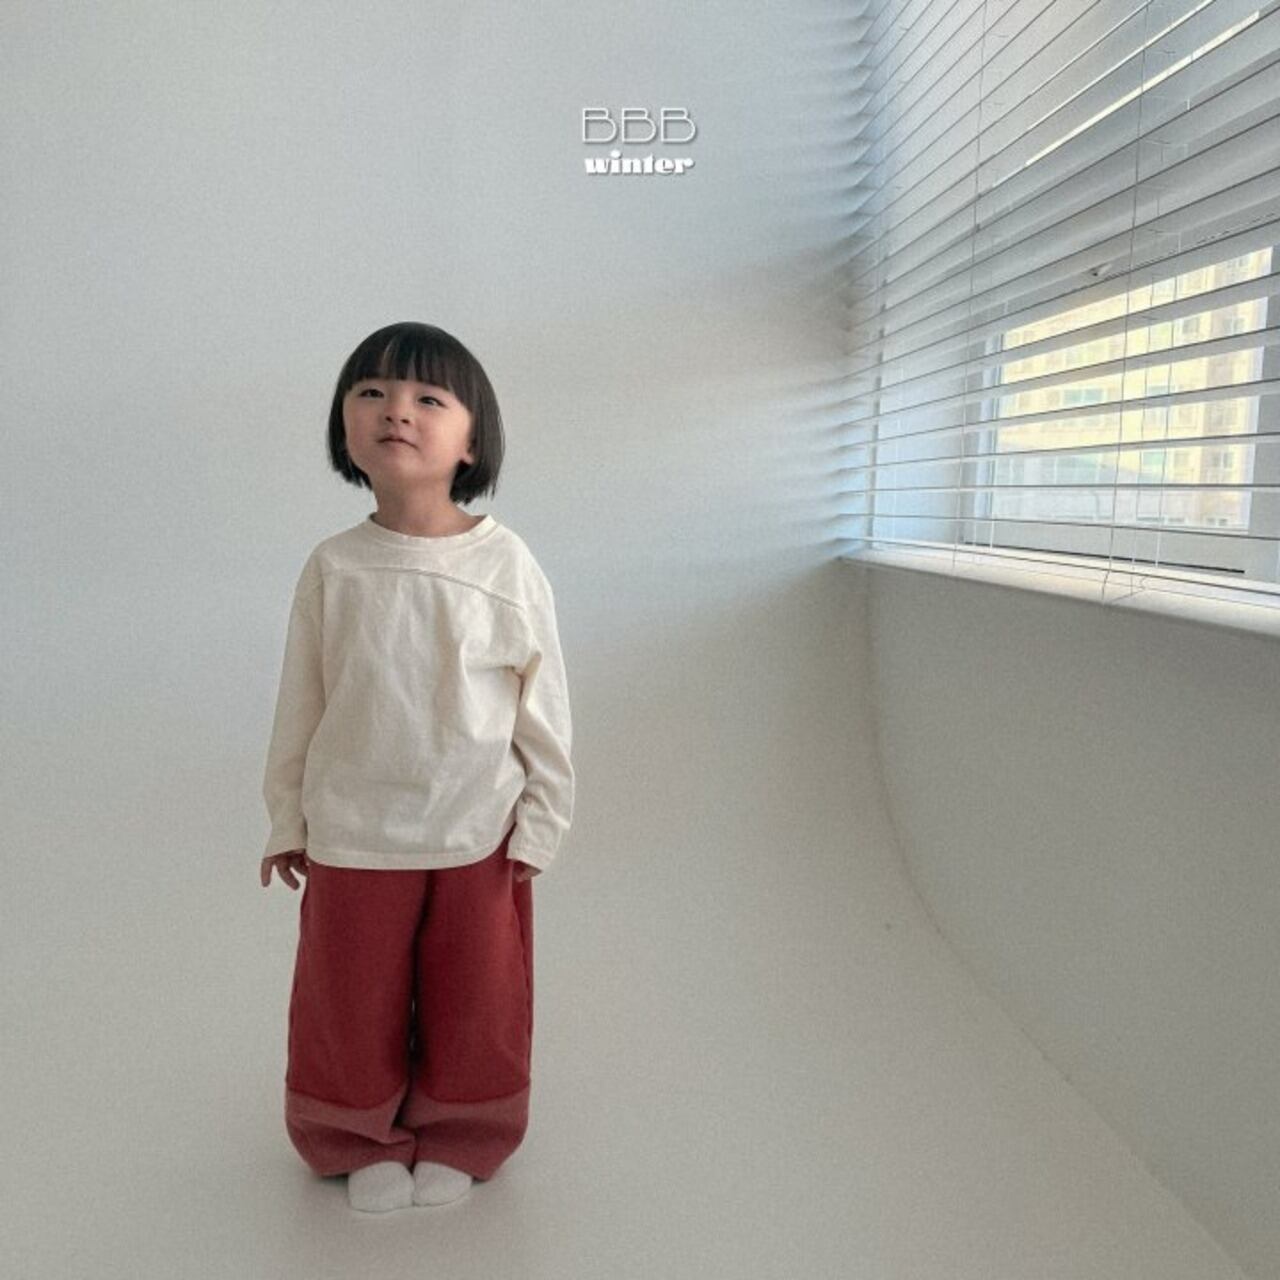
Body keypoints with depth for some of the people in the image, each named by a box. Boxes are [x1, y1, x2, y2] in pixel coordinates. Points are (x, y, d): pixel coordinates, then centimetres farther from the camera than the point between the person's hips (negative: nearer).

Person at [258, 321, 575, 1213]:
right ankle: (362, 1139, 42)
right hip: (352, 836, 1)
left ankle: (456, 1140, 41)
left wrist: (541, 823, -2)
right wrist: (287, 819, 8)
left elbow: (544, 704, -5)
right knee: (352, 1003, 16)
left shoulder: (505, 563, -11)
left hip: (478, 835, -1)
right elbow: (300, 707, 3)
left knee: (475, 1004, 15)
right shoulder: (334, 567, -6)